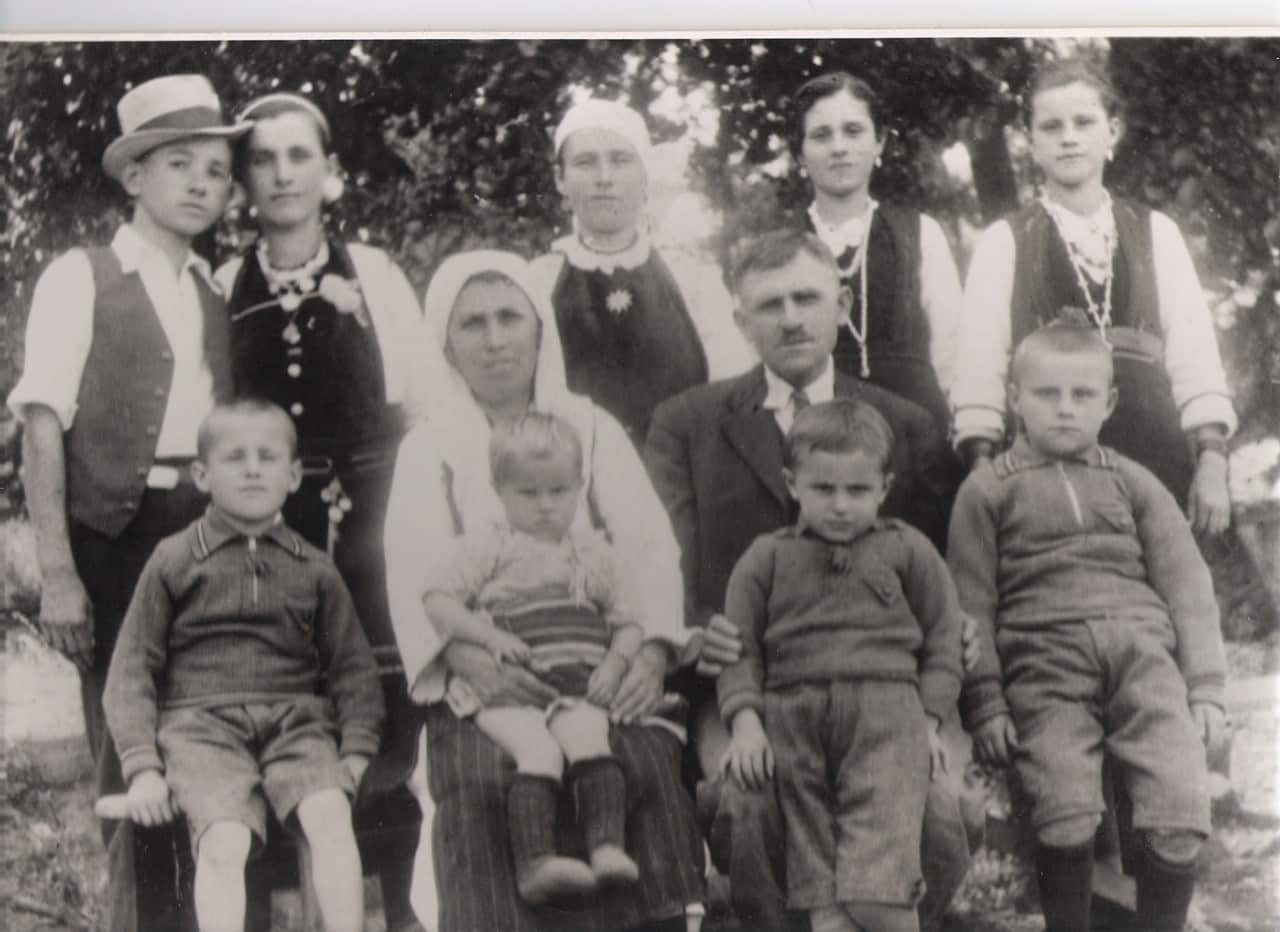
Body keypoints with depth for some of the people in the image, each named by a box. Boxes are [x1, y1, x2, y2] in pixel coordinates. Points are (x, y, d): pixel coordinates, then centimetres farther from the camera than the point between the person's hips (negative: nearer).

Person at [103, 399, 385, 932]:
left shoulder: (313, 571, 16)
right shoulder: (174, 561, 10)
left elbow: (353, 668, 17)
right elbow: (132, 670, 9)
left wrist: (356, 753, 1)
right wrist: (141, 766, -4)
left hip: (297, 720, 2)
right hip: (201, 724, -2)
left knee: (330, 818, -27)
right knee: (224, 841, -28)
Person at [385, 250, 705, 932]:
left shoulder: (591, 427, 18)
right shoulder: (428, 447, 14)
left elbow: (647, 546, 6)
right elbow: (416, 575, -1)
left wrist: (652, 650, -13)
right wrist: (469, 661, -21)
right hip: (487, 680, -1)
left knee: (648, 767, -23)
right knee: (485, 782, -27)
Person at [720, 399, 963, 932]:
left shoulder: (908, 551, 14)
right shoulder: (766, 558, 14)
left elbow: (942, 639, 15)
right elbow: (740, 648, 10)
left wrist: (929, 719, 3)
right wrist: (744, 720, -5)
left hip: (885, 711, -1)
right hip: (793, 712, 2)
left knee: (879, 885, -15)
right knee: (812, 857, -3)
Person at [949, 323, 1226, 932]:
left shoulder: (1131, 483, 20)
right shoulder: (988, 489, 14)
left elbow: (1187, 584, 15)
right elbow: (971, 603, 9)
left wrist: (1206, 689, 5)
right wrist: (985, 703, -1)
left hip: (1141, 648, 2)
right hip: (1045, 659, -2)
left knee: (1182, 813, -17)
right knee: (1067, 813, -24)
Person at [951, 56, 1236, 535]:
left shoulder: (1156, 233, 13)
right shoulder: (1004, 241, 8)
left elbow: (1195, 355, 8)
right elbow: (979, 367, 2)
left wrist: (1213, 461, -3)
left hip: (1153, 459, 2)